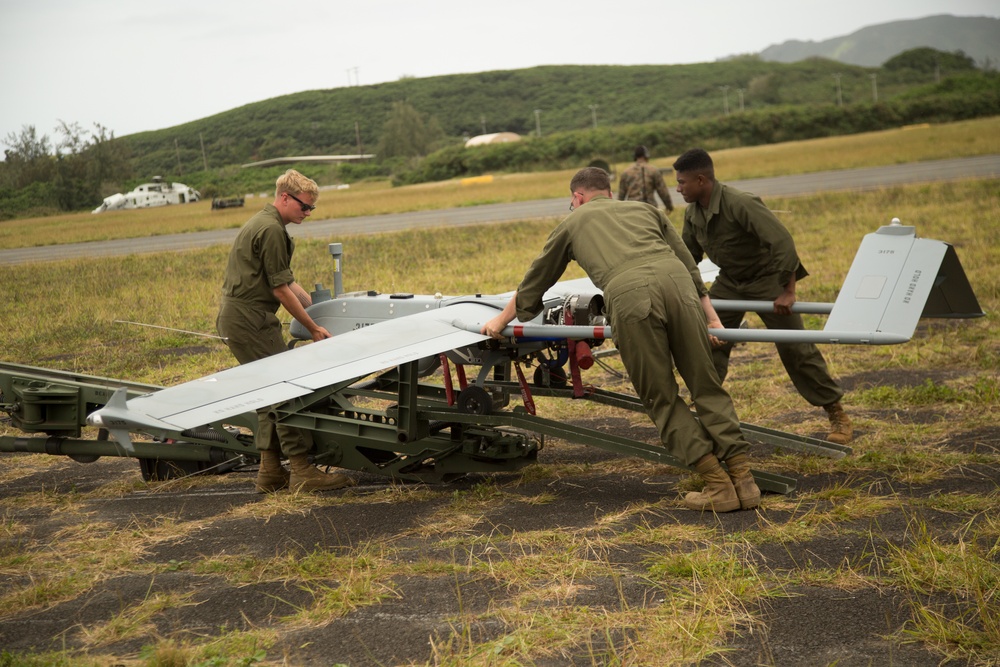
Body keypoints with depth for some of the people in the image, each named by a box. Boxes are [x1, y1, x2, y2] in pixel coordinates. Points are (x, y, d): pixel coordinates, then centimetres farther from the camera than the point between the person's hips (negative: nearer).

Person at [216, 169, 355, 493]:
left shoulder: (261, 223, 20)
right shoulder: (271, 229, -14)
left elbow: (286, 280, 22)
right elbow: (280, 289, -15)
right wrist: (313, 327, -8)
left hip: (235, 318, 11)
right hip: (251, 320, -11)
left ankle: (270, 472, 13)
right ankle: (302, 471, -9)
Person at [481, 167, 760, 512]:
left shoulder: (573, 222, 32)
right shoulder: (645, 209, 36)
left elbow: (534, 282, 41)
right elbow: (689, 265, 28)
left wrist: (501, 320, 54)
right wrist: (711, 317, 29)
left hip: (628, 295, -3)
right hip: (676, 282, 3)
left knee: (662, 399, 7)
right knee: (706, 386, 9)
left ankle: (718, 485, 1)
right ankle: (743, 479, 2)